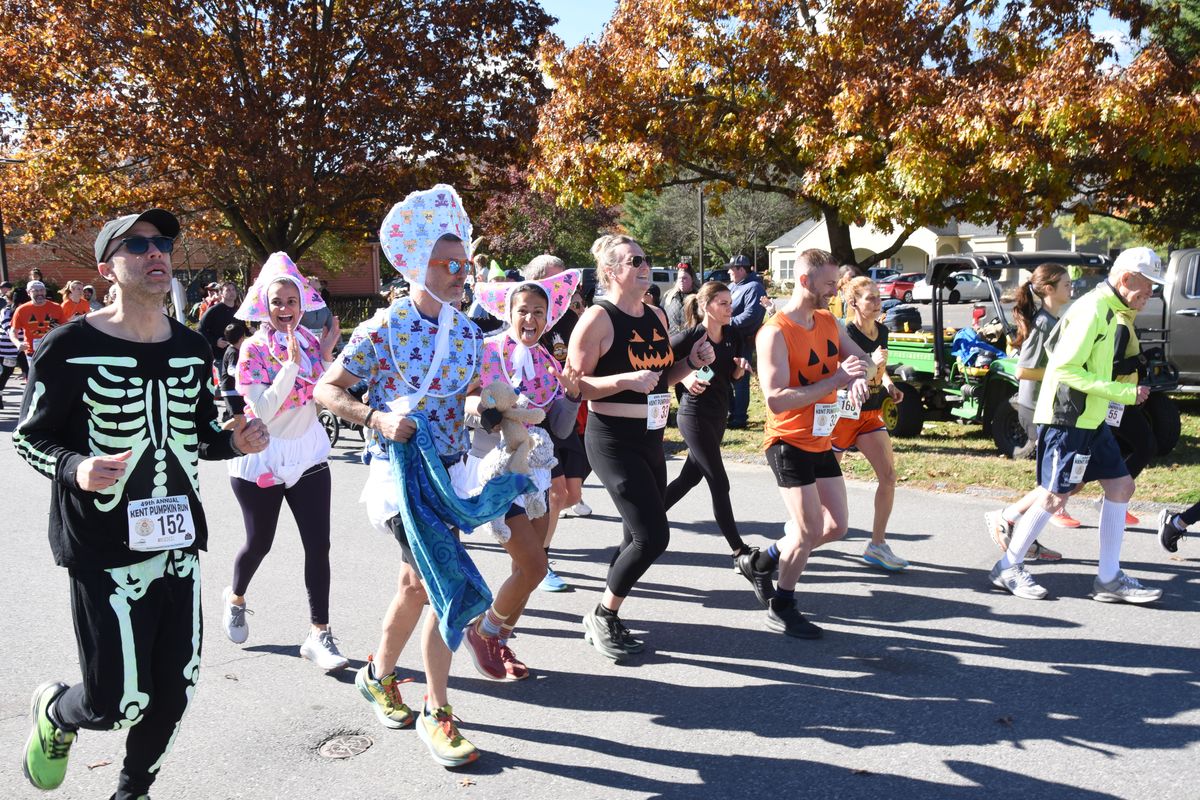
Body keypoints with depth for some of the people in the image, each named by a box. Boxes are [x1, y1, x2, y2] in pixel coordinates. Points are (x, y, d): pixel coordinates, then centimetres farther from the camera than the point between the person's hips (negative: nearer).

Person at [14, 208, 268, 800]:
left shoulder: (191, 349, 7)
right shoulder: (71, 347, -10)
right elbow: (30, 438, -4)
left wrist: (234, 442, -4)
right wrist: (75, 468, -24)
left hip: (179, 542, 5)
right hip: (104, 551, -5)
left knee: (175, 693, 10)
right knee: (117, 703, -3)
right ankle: (55, 713, 34)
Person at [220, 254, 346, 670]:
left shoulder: (310, 341, 1)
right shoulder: (254, 348, -12)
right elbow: (264, 409, -22)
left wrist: (326, 354, -9)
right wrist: (291, 362, -28)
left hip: (308, 456, 3)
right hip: (262, 459, -3)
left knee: (318, 545, -4)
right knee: (259, 542, 13)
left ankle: (318, 634, 3)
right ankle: (235, 597, 44)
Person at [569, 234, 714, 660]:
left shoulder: (657, 315, 10)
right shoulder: (598, 318, -13)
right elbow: (575, 384, -14)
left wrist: (692, 362, 3)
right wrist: (625, 379, -26)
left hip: (651, 437, 8)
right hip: (613, 441, -8)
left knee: (639, 536, 13)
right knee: (653, 535, -13)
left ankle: (608, 619, 30)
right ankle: (600, 617, 8)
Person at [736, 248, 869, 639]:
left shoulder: (830, 322, 6)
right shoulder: (775, 333, -19)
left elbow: (859, 358, 7)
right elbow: (776, 399, -26)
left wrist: (858, 376, -18)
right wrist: (836, 380, -27)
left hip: (821, 441, 8)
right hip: (789, 442, -8)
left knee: (836, 526, 12)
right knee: (810, 530, -5)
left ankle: (762, 561, 30)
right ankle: (781, 609, 16)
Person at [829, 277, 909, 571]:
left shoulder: (881, 331, 4)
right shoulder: (846, 335, -19)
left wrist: (888, 384, 3)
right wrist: (872, 363, -37)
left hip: (871, 414, 7)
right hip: (844, 413, -6)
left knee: (888, 474, -4)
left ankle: (877, 545, 4)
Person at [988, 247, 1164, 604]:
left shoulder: (1107, 309, 14)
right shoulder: (1091, 310, -17)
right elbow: (1065, 368, -23)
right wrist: (1124, 393, -22)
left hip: (1090, 420, 10)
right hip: (1066, 420, -10)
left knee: (1121, 485, 8)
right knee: (1054, 496, -3)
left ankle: (1109, 578, 14)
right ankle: (1008, 567, 11)